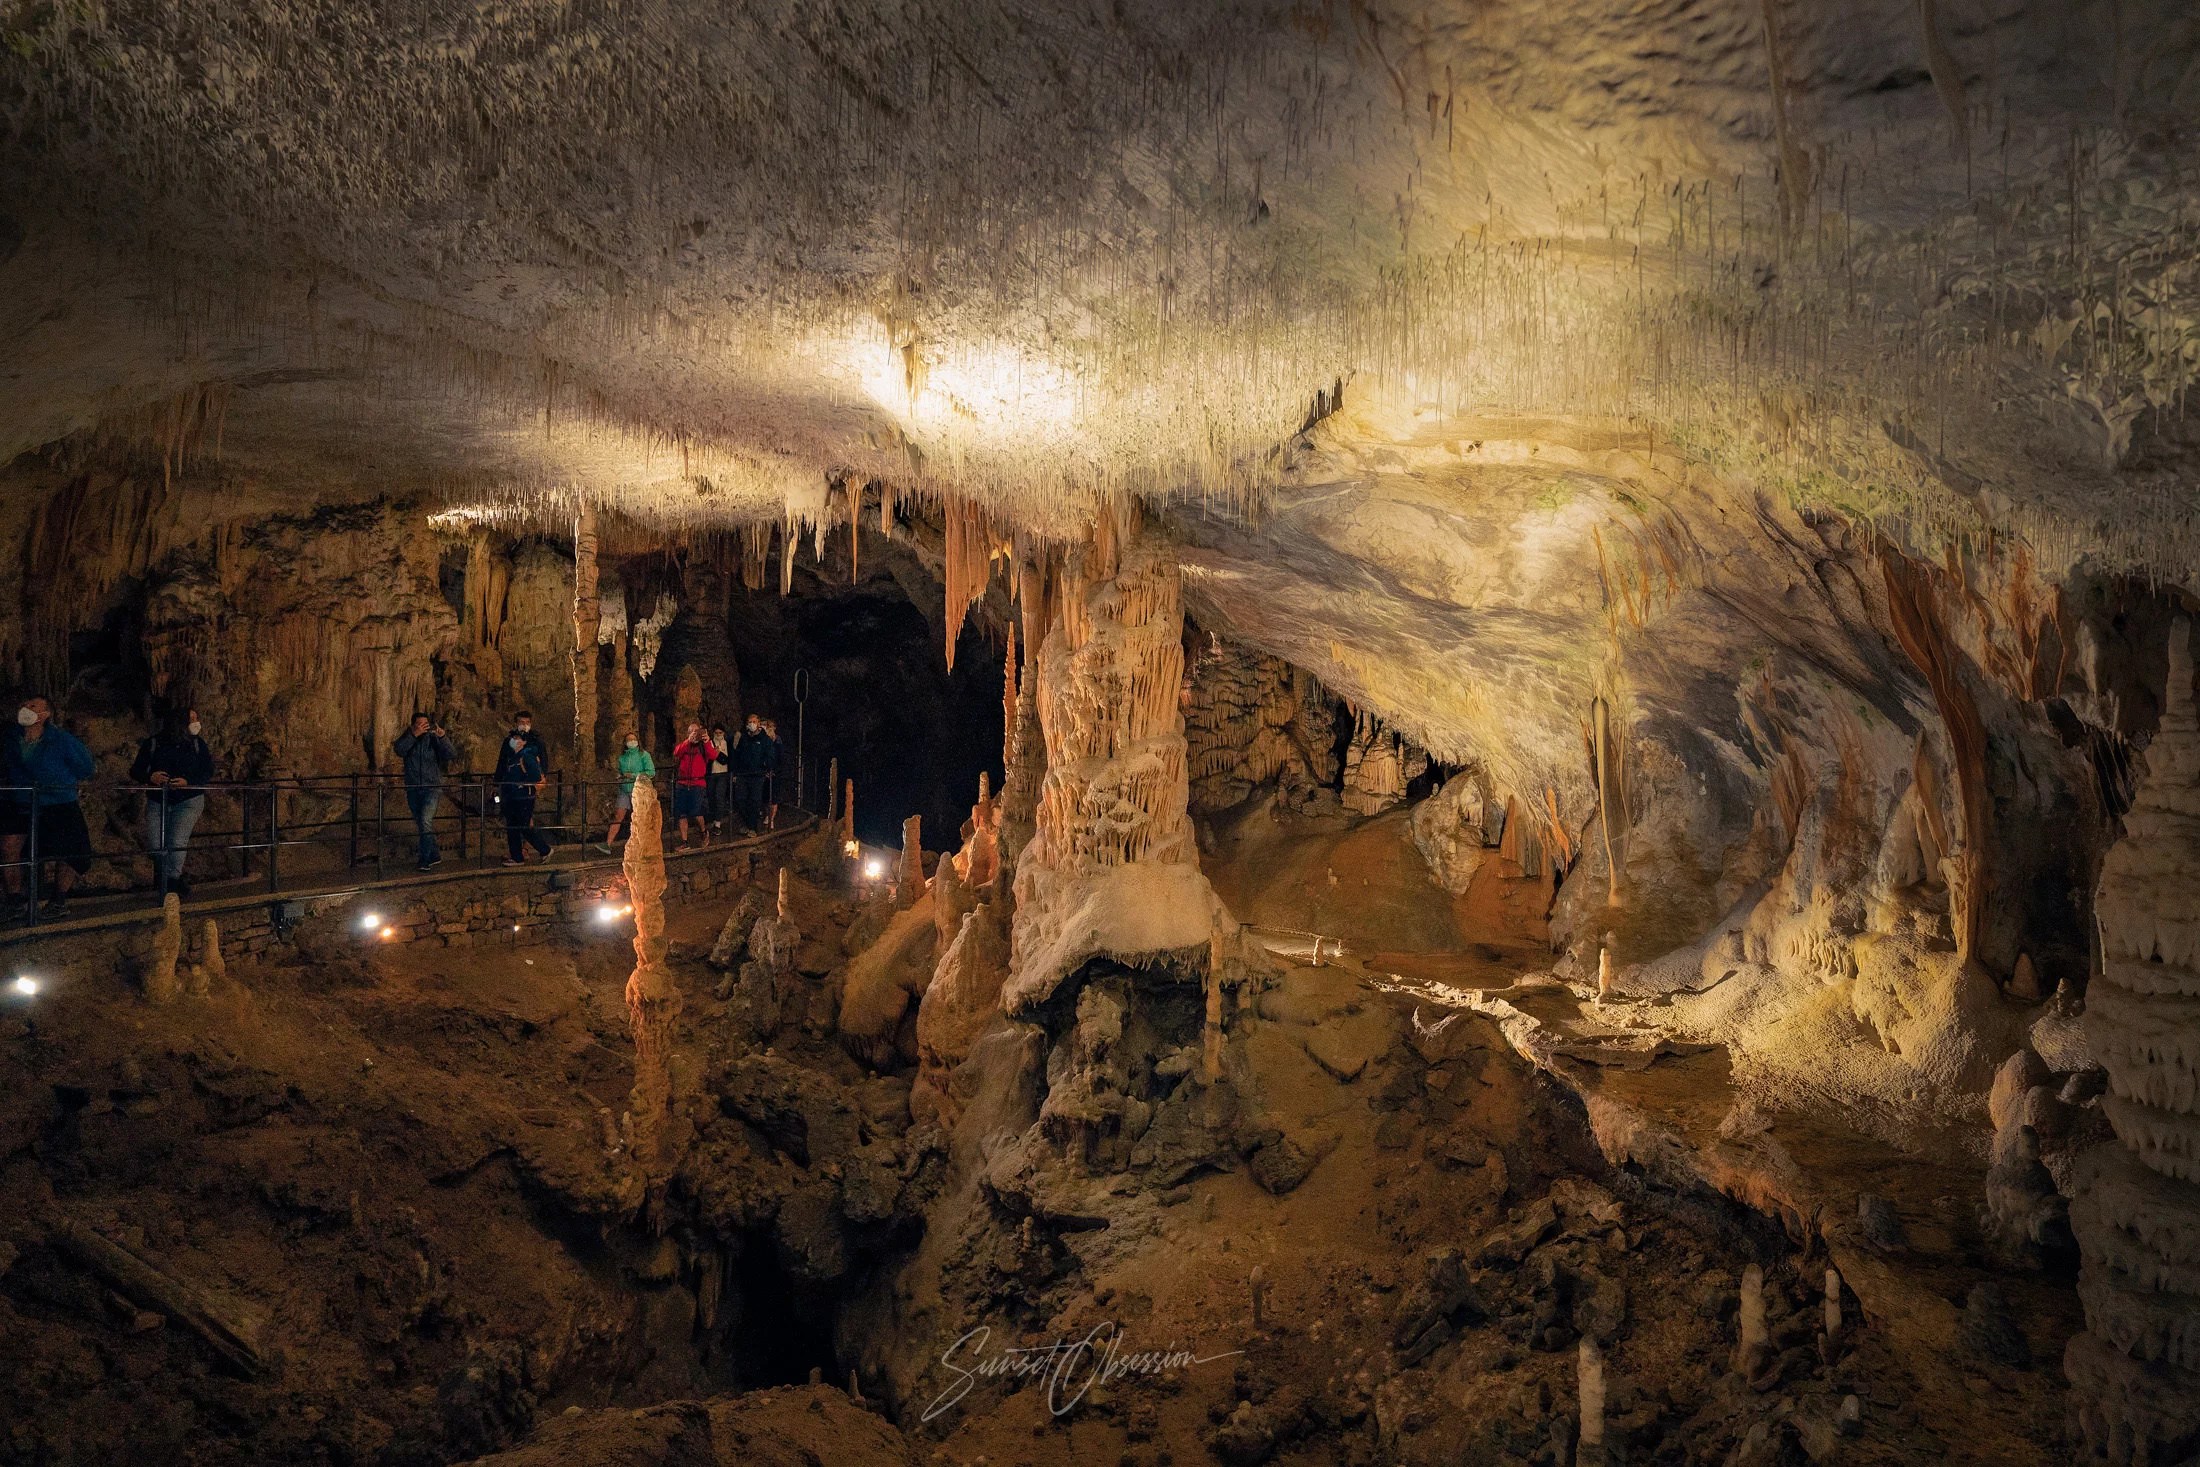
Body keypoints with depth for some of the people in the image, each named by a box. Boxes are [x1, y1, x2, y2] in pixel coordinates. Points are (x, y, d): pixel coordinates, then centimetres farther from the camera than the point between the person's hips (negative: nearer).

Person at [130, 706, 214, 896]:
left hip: (189, 800, -1)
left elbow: (208, 772, -1)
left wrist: (187, 782, -18)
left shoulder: (197, 744, 1)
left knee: (177, 842, -18)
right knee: (155, 845, -6)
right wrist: (150, 777, -22)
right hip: (157, 801, 1)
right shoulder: (153, 744, -1)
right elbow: (135, 772, 0)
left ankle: (171, 879, 0)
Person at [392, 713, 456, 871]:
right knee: (422, 826, 13)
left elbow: (452, 755, -16)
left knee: (425, 822, -20)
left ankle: (425, 861, -16)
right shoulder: (407, 738, 3)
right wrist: (414, 735, -28)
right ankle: (435, 856, 28)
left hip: (432, 788, -4)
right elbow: (399, 750, -19)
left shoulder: (433, 739, -3)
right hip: (413, 789, 4)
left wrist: (443, 737, -30)